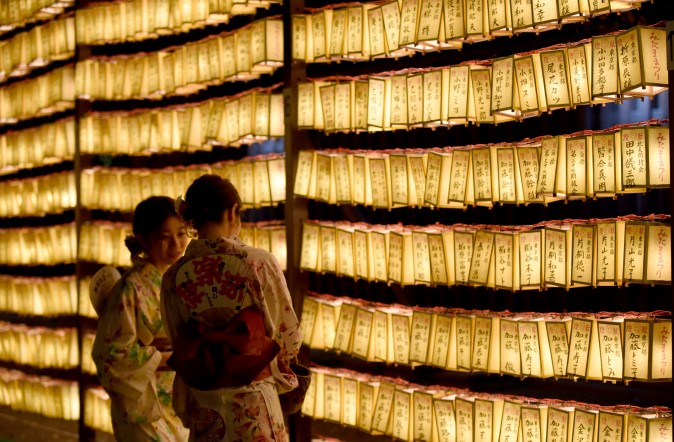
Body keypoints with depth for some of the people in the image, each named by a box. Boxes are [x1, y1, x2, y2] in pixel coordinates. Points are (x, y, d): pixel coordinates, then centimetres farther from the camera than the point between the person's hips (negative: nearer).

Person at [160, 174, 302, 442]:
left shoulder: (174, 277, -5)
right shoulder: (260, 263, -14)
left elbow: (180, 351, 5)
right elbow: (288, 334, -3)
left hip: (203, 412, 3)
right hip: (255, 406, -3)